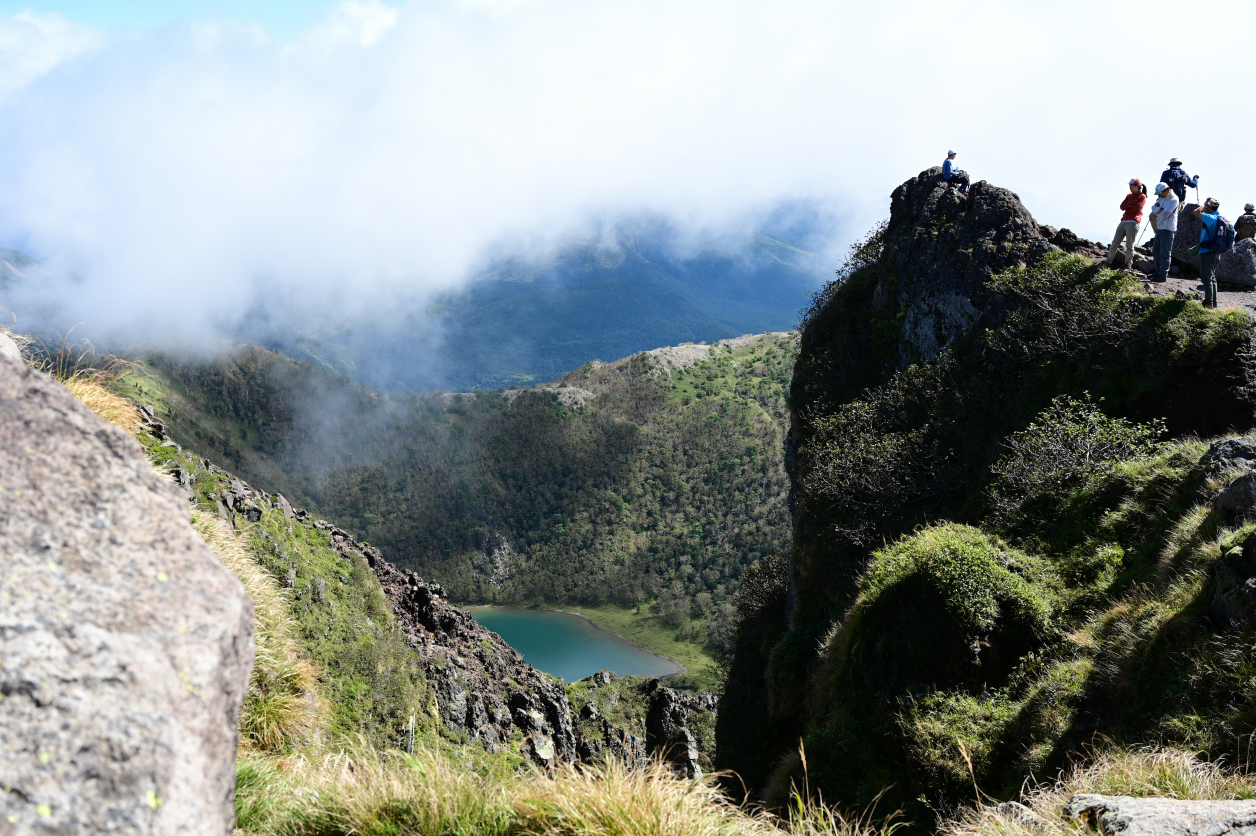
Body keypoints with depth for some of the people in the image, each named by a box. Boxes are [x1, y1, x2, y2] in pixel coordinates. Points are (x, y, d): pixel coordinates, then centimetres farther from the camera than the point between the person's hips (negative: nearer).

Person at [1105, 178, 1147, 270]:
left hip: (1133, 223, -6)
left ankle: (1128, 263, 4)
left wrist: (1127, 207, 2)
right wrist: (1131, 206, -6)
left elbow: (1136, 208, -11)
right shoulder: (1129, 196, 21)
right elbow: (1122, 207, 9)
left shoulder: (1142, 197, 3)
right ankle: (1108, 261, 5)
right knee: (1115, 243, 1)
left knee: (1129, 245, -6)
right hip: (1123, 222, 6)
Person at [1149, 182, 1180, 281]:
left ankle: (1163, 275, -3)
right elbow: (1153, 207, 3)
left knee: (1165, 253, -6)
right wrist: (1160, 210, -15)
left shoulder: (1174, 200, -15)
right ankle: (1158, 272, 27)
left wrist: (1157, 211, -3)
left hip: (1168, 229, -9)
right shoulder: (1161, 198, 13)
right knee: (1156, 251, 16)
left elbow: (1164, 214, -22)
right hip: (1159, 228, 9)